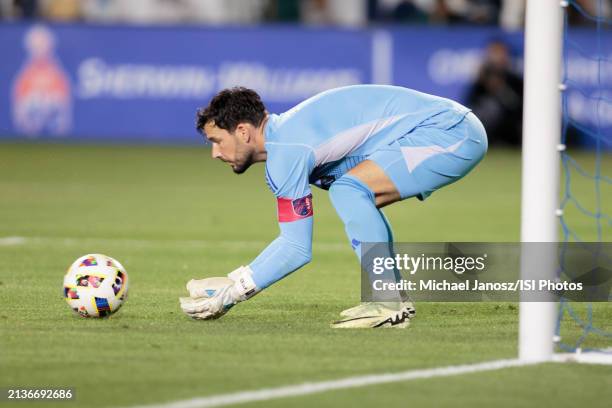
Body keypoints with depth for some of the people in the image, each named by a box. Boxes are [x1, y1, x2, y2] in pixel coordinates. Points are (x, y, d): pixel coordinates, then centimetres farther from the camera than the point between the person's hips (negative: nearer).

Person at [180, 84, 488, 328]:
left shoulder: (286, 152, -16)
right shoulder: (284, 136, 15)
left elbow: (297, 248, -14)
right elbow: (293, 240, 20)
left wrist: (230, 293, -8)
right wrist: (230, 283, 15)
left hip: (449, 131, -11)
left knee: (348, 190, -21)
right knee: (357, 208, 19)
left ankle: (389, 304, -15)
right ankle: (396, 303, 16)